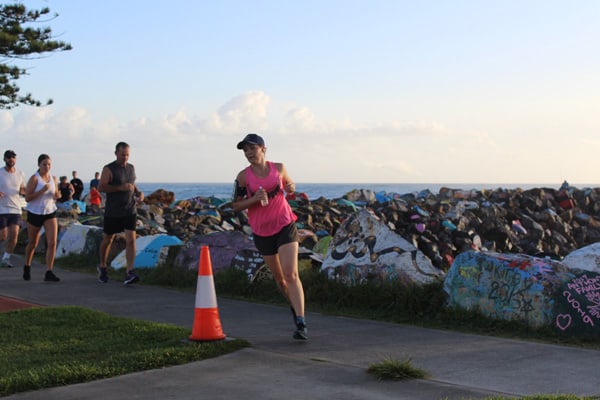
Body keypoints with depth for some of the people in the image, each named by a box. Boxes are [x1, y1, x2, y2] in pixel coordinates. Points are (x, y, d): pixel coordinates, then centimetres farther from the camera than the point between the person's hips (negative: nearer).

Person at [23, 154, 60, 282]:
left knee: (52, 242, -13)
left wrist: (57, 196, -5)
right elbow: (27, 197, -17)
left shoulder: (53, 179, 4)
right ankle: (27, 267, 38)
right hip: (35, 213, -3)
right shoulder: (34, 178, -11)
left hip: (50, 213, 3)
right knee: (32, 244, 12)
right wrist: (42, 190, -26)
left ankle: (49, 272, -13)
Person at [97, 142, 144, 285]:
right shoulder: (108, 169, -7)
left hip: (130, 211, 3)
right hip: (112, 212, -3)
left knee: (131, 240, -12)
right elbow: (101, 187, -17)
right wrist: (120, 188, -26)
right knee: (108, 239, 12)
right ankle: (102, 267, 36)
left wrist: (139, 193, 5)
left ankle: (129, 274, -16)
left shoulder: (131, 168, 11)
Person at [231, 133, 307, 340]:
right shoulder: (244, 176, -4)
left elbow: (289, 184, 20)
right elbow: (235, 205, -1)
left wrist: (291, 188, -5)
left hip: (285, 226, -1)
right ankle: (295, 306, 41)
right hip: (262, 232, 1)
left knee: (291, 274, -15)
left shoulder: (279, 168, 1)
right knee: (279, 278, 12)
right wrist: (254, 199, -19)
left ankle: (301, 324, -19)